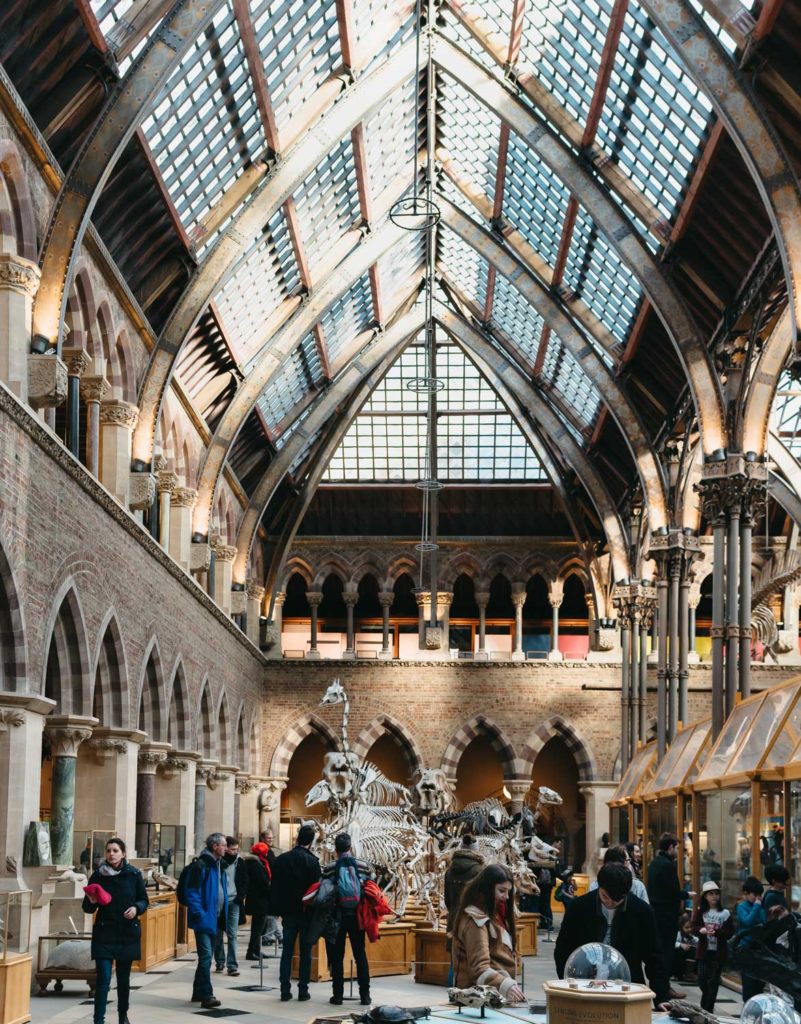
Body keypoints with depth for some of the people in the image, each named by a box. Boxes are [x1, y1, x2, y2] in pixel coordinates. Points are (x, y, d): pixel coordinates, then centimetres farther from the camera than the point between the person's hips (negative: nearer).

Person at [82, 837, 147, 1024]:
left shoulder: (134, 875, -2)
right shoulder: (98, 875, -3)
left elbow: (144, 900, 7)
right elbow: (87, 908, 4)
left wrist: (136, 908, -13)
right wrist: (91, 902, -18)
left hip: (128, 933, 1)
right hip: (104, 933, -1)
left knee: (124, 977, 13)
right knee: (103, 978, -9)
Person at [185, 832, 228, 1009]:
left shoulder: (219, 865, 14)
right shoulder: (201, 865, -14)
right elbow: (192, 892, -18)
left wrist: (223, 915, 15)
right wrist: (199, 914, -22)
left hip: (215, 919, 9)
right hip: (204, 918, -9)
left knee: (207, 956, 15)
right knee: (206, 956, -11)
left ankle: (198, 993, 24)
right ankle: (206, 996, -11)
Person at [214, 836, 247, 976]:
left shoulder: (240, 862, 5)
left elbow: (244, 882, 10)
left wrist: (241, 896, -3)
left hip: (234, 902, 1)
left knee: (232, 934, -4)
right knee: (219, 934, 6)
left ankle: (232, 966, -2)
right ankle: (220, 963, 19)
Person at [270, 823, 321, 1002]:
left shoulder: (281, 859, 2)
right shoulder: (312, 861, -10)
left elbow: (274, 887, 5)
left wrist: (277, 910, 11)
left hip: (288, 913, 3)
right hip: (307, 913, -3)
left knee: (287, 951, 8)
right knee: (305, 952, 4)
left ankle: (285, 989, 6)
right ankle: (303, 990, 4)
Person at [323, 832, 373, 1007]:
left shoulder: (329, 869, -8)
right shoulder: (363, 867, -4)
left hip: (337, 917, -1)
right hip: (357, 917, 1)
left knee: (337, 956, 7)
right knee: (360, 955, 8)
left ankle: (337, 994, 6)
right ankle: (365, 995, 7)